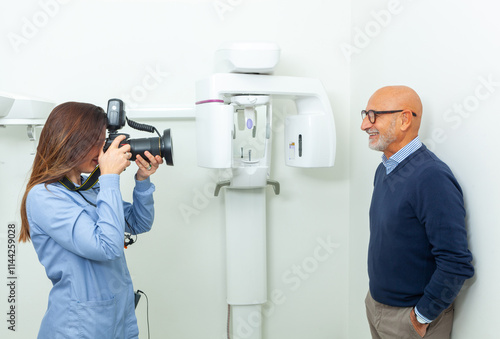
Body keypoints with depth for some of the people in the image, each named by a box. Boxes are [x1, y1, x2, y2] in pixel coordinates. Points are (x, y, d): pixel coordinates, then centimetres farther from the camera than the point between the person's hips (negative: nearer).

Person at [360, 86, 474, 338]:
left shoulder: (432, 177, -26)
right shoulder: (383, 170, 3)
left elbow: (456, 264, -27)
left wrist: (422, 317, -17)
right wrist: (375, 301, 11)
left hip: (408, 318, -7)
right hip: (375, 303, 8)